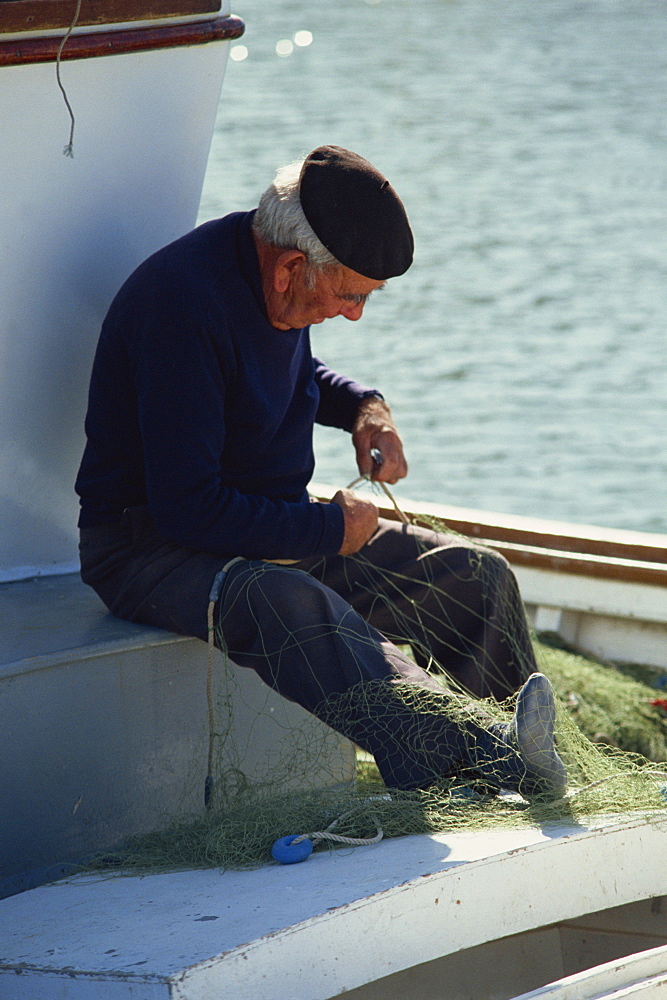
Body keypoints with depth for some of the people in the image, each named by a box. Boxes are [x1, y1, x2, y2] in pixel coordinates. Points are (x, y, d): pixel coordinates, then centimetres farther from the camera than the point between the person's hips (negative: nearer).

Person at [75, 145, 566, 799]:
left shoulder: (276, 266, 2)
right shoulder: (184, 303, -27)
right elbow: (186, 507, -29)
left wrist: (363, 408, 5)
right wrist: (330, 529, -19)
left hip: (274, 526, 10)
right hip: (152, 545, -9)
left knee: (475, 576, 0)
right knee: (283, 604, -41)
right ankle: (483, 756, -56)